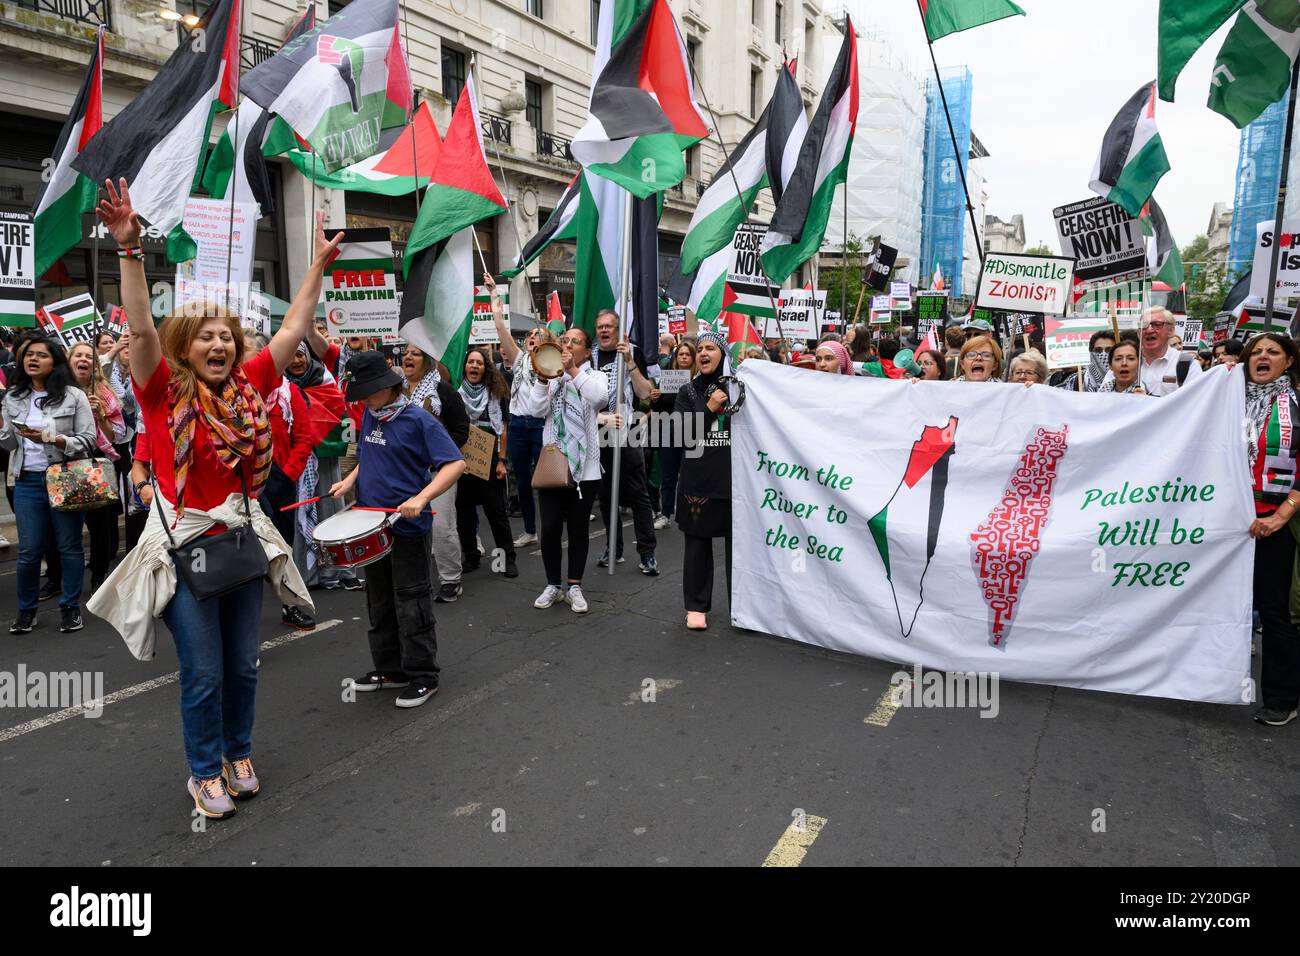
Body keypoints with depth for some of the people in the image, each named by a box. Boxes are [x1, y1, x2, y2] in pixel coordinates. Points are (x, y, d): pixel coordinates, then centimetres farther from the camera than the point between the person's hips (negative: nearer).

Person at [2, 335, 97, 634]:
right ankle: (26, 609, 22)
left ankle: (70, 606, 20)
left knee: (69, 546, 7)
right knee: (29, 550, 6)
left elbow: (88, 440, -9)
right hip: (27, 482, 3)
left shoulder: (74, 396, -5)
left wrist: (52, 439, -21)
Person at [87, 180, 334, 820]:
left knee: (243, 664, 14)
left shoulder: (248, 386, 3)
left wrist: (319, 264, 6)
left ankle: (238, 754, 34)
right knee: (204, 673, 3)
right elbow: (140, 330, -20)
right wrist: (129, 249, -29)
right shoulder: (164, 393, -6)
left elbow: (294, 329, 5)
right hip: (184, 544, -4)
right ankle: (204, 772, 22)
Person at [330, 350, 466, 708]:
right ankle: (389, 669, 29)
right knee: (380, 604, 16)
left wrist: (421, 498, -29)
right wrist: (350, 480, 5)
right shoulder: (369, 416, 8)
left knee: (411, 606, 1)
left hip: (408, 528, -7)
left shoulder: (418, 419, -14)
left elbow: (455, 464, -19)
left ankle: (422, 677, 12)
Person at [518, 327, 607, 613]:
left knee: (578, 529, 7)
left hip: (583, 468, -2)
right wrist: (543, 377, -15)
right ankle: (553, 585, 19)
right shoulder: (551, 377, 9)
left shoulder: (594, 377, 3)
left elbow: (600, 397, -22)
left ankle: (574, 587, 20)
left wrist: (574, 369, -21)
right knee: (549, 529, 2)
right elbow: (536, 409, -6)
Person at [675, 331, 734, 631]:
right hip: (698, 477, 1)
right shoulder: (688, 392, 10)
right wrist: (709, 408, -11)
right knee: (697, 544, 6)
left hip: (734, 477, -1)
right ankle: (696, 606, 17)